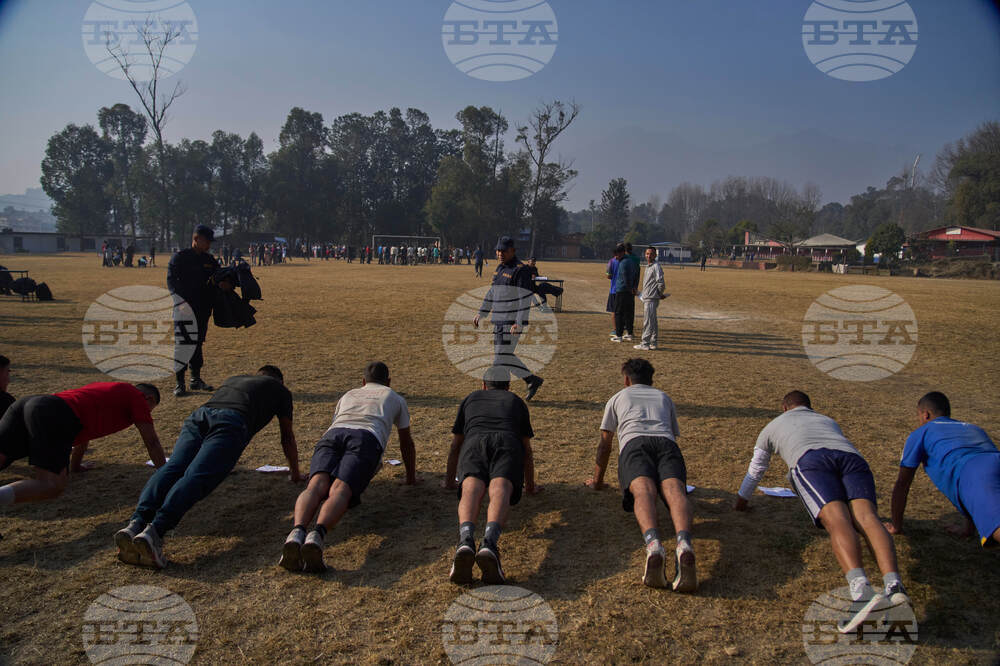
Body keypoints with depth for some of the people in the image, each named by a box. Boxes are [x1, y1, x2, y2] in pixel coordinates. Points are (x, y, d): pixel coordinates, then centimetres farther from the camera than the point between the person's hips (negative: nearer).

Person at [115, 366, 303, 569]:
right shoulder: (280, 390, 32)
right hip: (230, 422, -5)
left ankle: (136, 523, -38)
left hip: (199, 415, 5)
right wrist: (295, 473, 48)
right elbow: (287, 437, 35)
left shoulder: (233, 379, 45)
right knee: (196, 478, -22)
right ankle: (153, 532, -42)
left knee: (170, 469, -14)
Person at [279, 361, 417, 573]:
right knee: (339, 491, -23)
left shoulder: (348, 395, 43)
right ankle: (316, 536, -53)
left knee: (316, 486, -22)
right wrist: (411, 477, 56)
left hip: (333, 435, 2)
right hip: (367, 439, -2)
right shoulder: (396, 398, 37)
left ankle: (297, 532, -52)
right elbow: (406, 443, 42)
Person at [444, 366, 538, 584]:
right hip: (507, 443, 0)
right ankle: (489, 543, -56)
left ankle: (466, 541, -57)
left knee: (471, 490, -25)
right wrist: (530, 485, 53)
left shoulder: (471, 398, 38)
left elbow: (455, 445, 41)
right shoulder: (516, 401, 37)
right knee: (500, 491, -25)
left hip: (475, 442, 0)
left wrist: (449, 481, 54)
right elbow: (527, 449, 40)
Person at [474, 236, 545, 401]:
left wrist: (519, 323, -25)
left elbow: (525, 299, -19)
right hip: (499, 321, 9)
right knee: (504, 356, 13)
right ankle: (533, 380, 23)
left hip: (512, 322, -9)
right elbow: (492, 293, 24)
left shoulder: (521, 270, -13)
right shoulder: (500, 268, 15)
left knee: (501, 357, -7)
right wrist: (480, 313, 20)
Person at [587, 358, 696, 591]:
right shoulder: (664, 397, 40)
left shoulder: (618, 398, 35)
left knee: (643, 490, -28)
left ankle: (653, 543, -61)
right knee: (673, 489, -25)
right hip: (666, 442, 2)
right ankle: (684, 544, -58)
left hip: (633, 442, -1)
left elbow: (605, 445, 36)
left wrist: (597, 481, 47)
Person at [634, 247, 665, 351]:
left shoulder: (656, 266, -13)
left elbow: (661, 283, -17)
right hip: (646, 298, 10)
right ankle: (653, 343, 20)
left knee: (648, 322, -8)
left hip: (651, 298, -10)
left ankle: (645, 344, -6)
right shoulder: (648, 266, 17)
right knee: (652, 321, 14)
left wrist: (660, 294, -5)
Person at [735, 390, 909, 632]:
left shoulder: (773, 426, 39)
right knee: (867, 518, -18)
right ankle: (893, 585, -46)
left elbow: (755, 470, 48)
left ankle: (862, 591, -50)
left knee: (837, 522, -25)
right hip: (852, 457, 3)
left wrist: (741, 501, 64)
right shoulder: (828, 421, 46)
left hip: (810, 460, -3)